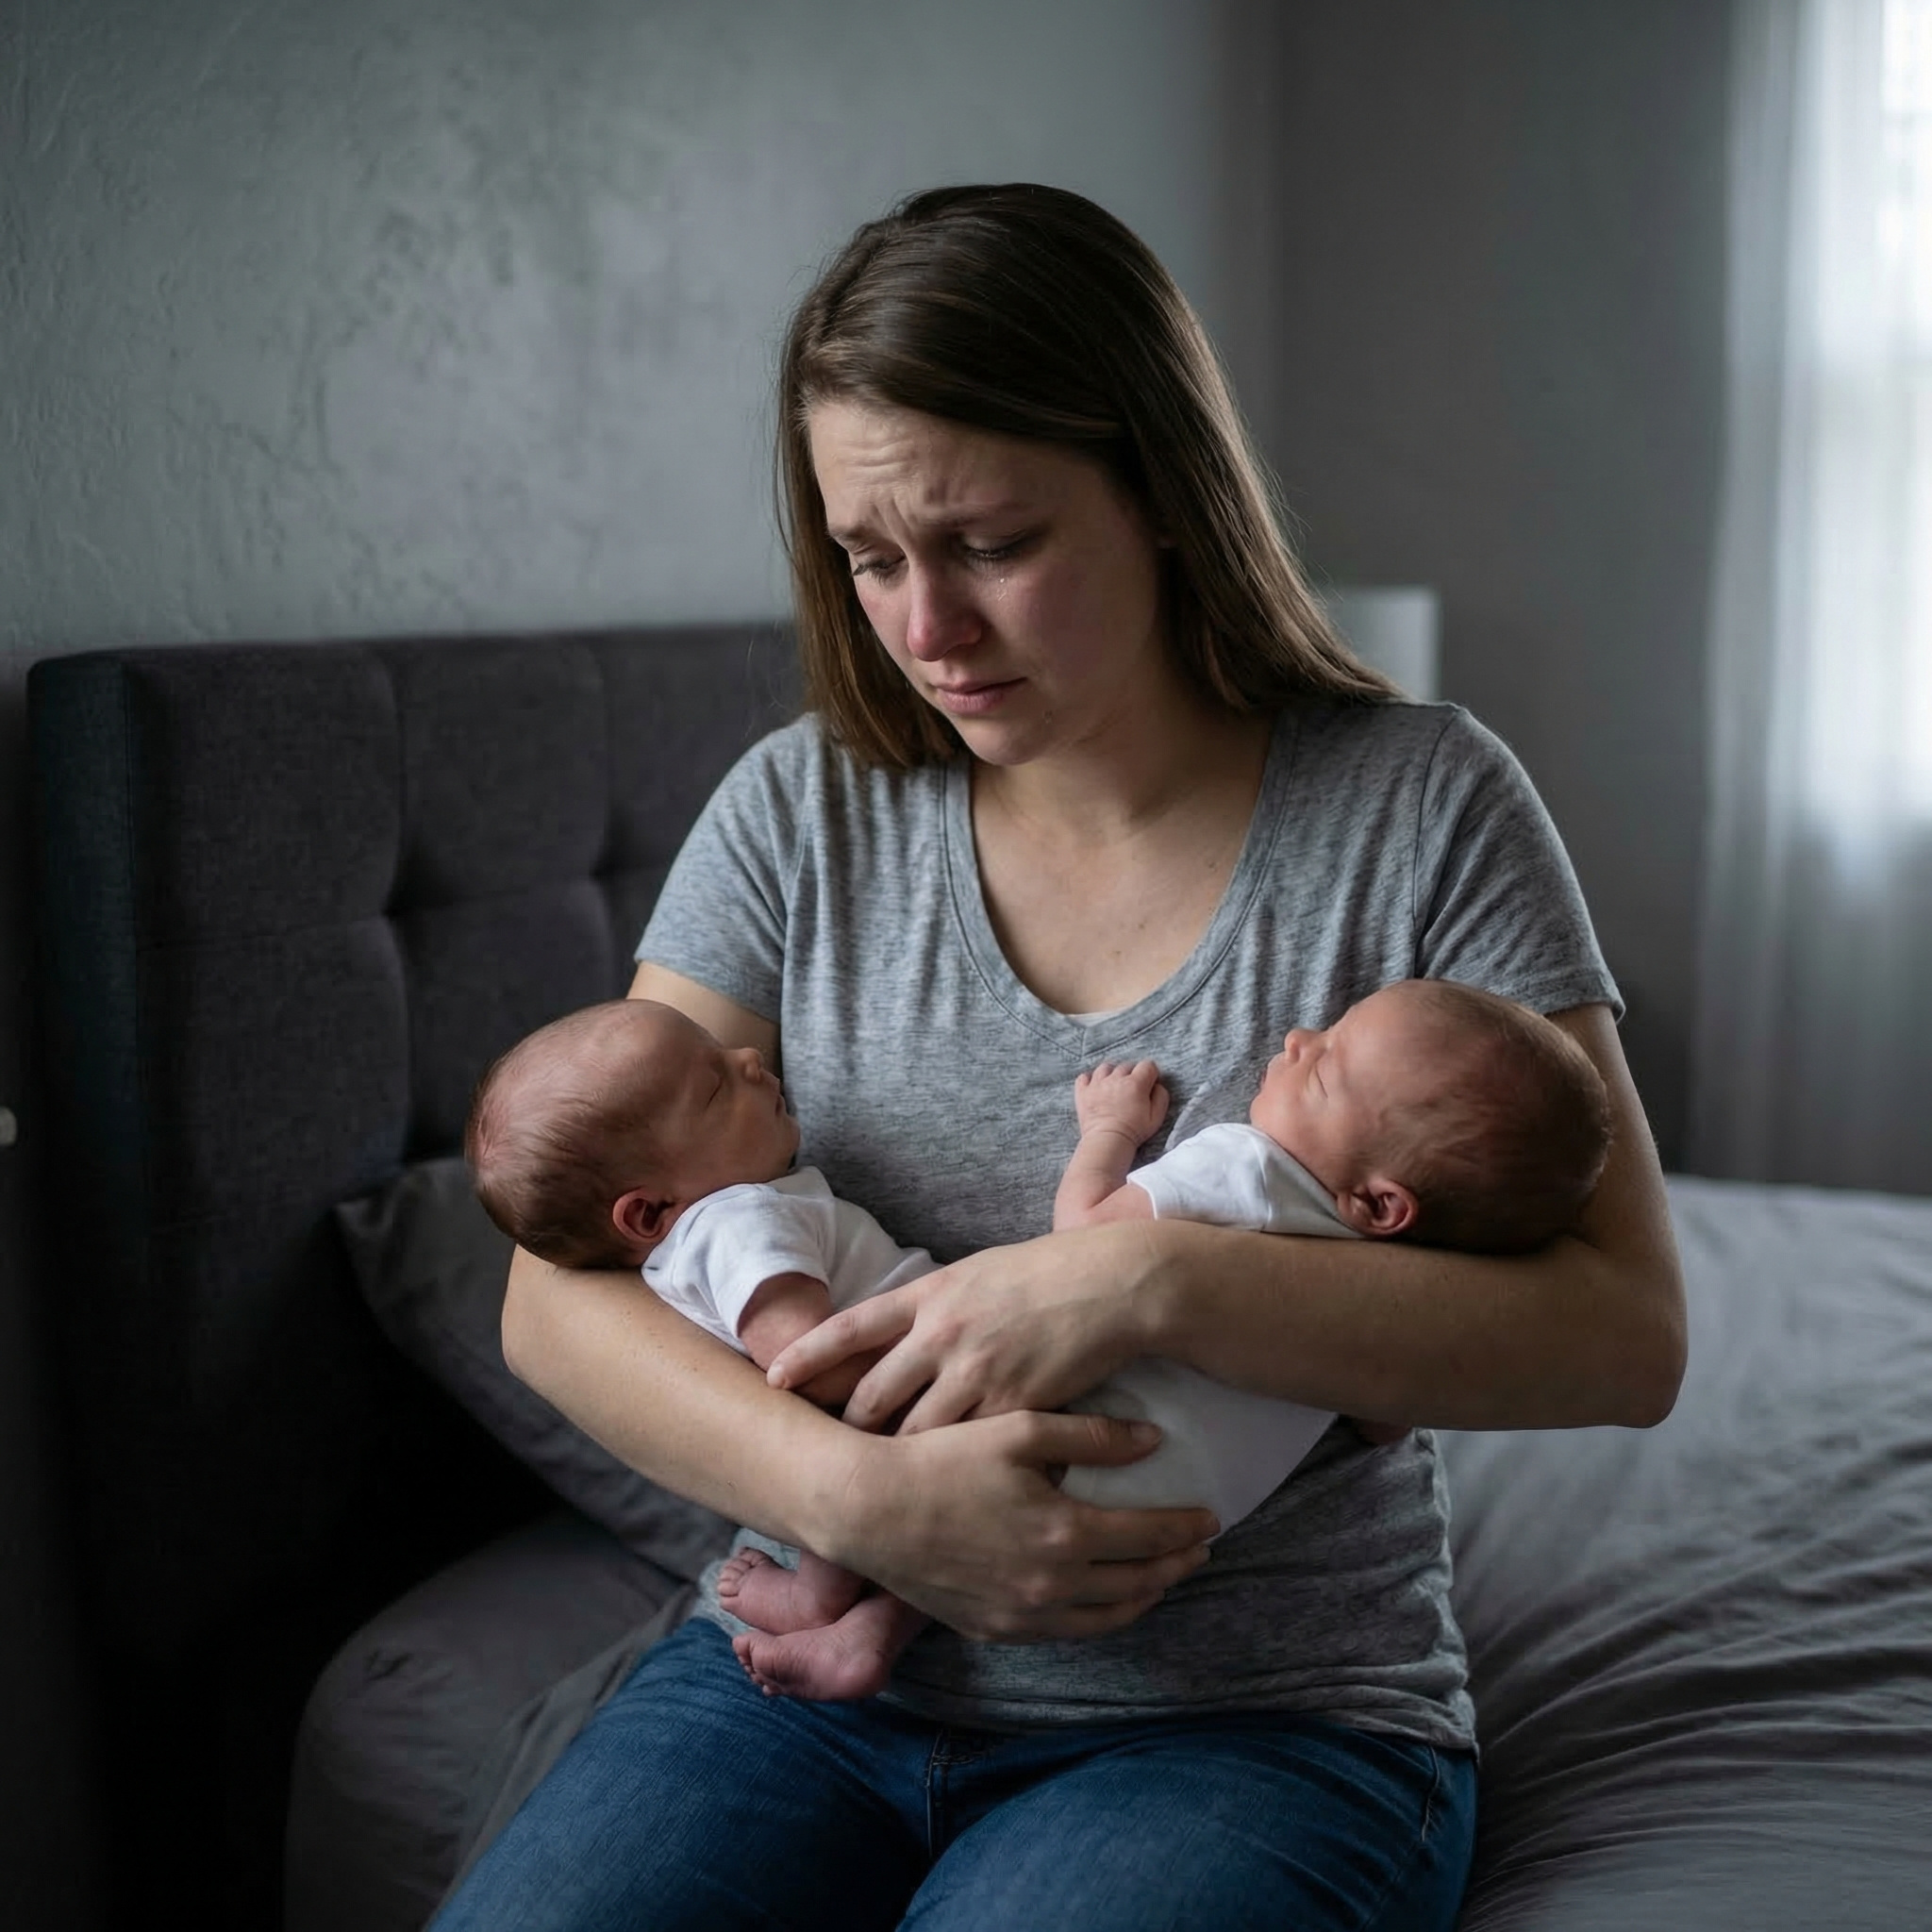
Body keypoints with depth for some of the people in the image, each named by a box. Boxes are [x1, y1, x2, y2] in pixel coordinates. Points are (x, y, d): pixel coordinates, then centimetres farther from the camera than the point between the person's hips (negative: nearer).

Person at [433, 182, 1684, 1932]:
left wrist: (1147, 1280, -25)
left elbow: (1627, 1334, -12)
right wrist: (852, 1491, -22)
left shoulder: (1420, 809, -5)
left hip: (1261, 1721, -2)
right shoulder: (804, 816, 2)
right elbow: (558, 1291, -3)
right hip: (820, 1668, 3)